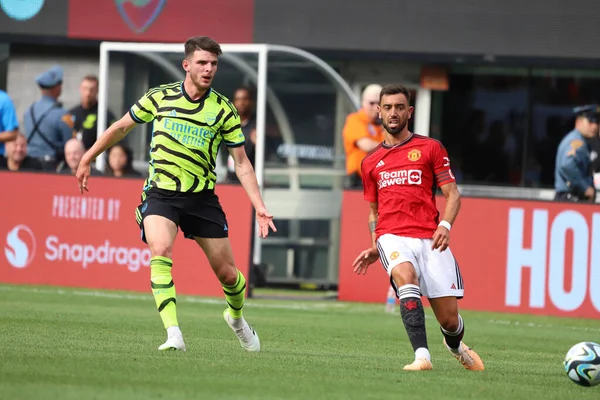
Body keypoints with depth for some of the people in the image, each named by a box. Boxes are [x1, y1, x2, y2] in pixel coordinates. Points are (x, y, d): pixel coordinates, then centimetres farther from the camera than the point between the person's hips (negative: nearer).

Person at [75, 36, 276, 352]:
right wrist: (87, 160, 17)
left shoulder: (224, 110, -3)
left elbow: (241, 163, 1)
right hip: (160, 193, -1)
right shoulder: (159, 97, -2)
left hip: (202, 197, 1)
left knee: (227, 274, 4)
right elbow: (121, 127, 13)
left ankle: (236, 316, 39)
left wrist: (259, 207, -9)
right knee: (161, 251, -28)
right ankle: (174, 335, -33)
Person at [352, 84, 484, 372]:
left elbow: (452, 194, 5)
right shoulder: (371, 162, 20)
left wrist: (445, 225, -14)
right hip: (392, 237, 1)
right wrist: (374, 248, 12)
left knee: (449, 319, -4)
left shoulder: (430, 148, 9)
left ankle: (455, 346, 34)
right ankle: (422, 356, -42)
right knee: (406, 276, -35)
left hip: (429, 238, -1)